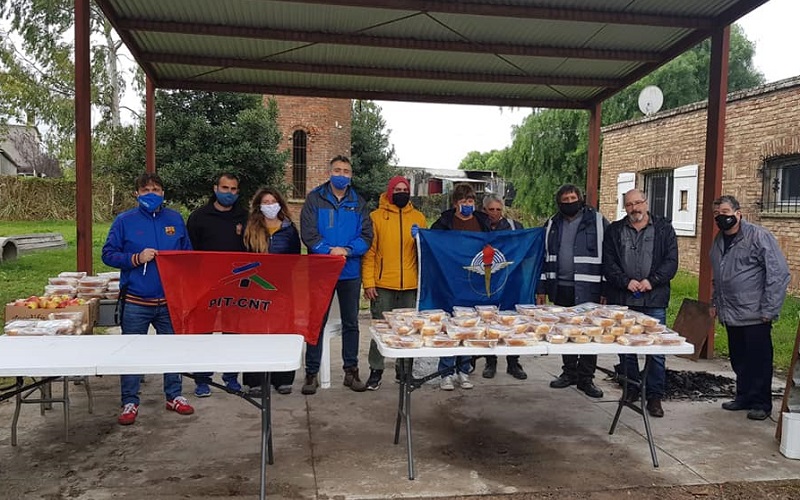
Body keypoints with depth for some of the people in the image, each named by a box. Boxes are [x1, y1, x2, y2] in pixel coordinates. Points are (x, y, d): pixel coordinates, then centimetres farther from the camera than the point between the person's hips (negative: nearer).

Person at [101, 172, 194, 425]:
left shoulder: (175, 219, 7)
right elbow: (108, 254, -2)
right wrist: (136, 259, -15)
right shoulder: (124, 221, -1)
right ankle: (130, 402, 19)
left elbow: (188, 255, 13)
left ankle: (174, 396, 27)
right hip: (135, 300, -2)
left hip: (170, 300, 3)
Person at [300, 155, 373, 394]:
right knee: (317, 322, 4)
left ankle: (351, 370, 22)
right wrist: (329, 251, -19)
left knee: (351, 323, 11)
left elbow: (366, 236, -1)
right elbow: (308, 233, -9)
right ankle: (312, 373, 14)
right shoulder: (315, 199, 0)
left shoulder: (358, 203, 7)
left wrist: (347, 250, -17)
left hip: (350, 272, 3)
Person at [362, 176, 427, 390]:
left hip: (410, 285, 2)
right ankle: (376, 372, 16)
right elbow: (369, 251, -2)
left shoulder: (418, 217, 9)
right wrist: (368, 282, -8)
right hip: (382, 284, -2)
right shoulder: (376, 216, 2)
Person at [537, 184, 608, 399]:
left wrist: (607, 290, -8)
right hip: (561, 289, 4)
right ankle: (569, 373, 26)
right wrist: (542, 288, 11)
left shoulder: (598, 222, -3)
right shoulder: (552, 224, 11)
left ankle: (586, 378, 14)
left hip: (588, 290, -4)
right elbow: (545, 257, 15)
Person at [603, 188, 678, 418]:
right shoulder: (614, 230, 9)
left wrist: (652, 280, -14)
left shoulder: (664, 229, 6)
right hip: (622, 300, 2)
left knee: (657, 351, -1)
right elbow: (608, 263, 1)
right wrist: (626, 281, -13)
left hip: (654, 300, -1)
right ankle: (631, 389, 24)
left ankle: (655, 396, 9)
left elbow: (671, 261, -1)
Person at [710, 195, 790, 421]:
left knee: (759, 361, 3)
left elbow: (779, 274, -14)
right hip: (731, 315, 7)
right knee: (739, 360, 15)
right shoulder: (719, 241, 11)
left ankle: (761, 404, 16)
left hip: (755, 316, -7)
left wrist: (769, 310, -15)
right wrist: (715, 302, 19)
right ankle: (744, 397, 29)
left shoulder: (759, 236, -12)